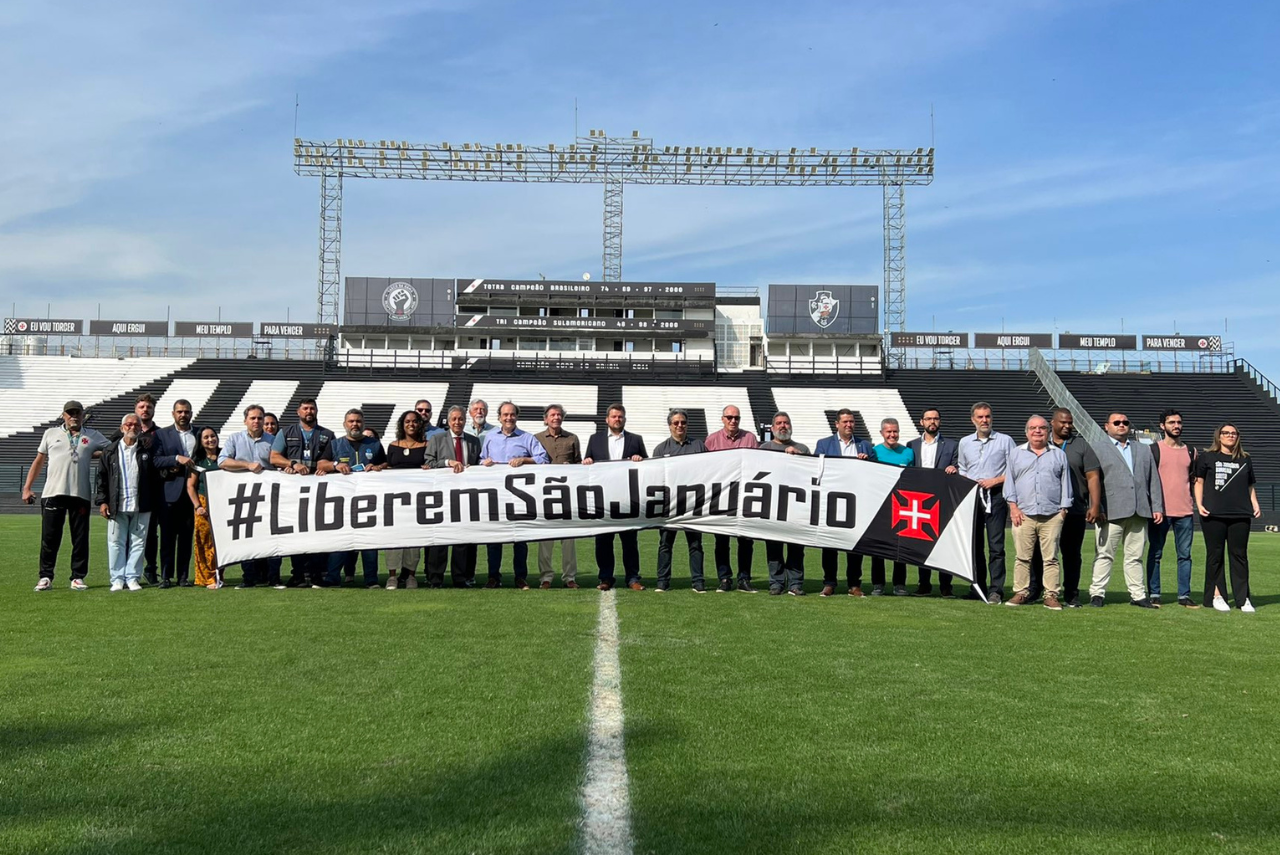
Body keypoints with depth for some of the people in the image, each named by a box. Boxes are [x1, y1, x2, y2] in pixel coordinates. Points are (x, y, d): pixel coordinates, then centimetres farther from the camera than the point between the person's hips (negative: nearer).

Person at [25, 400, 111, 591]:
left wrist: (94, 455, -4)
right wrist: (27, 488, 9)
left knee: (80, 539, 2)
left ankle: (77, 577, 10)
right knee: (49, 538, 1)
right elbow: (39, 461, 14)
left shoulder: (92, 436, 12)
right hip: (53, 493, 0)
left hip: (81, 494, 0)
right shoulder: (51, 434, 12)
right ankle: (45, 577, 9)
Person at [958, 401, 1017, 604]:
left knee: (996, 545, -8)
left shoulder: (1005, 441, 4)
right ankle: (977, 587, 14)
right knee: (974, 543, 6)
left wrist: (995, 481, -9)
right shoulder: (964, 443, 16)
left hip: (996, 496, -4)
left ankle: (996, 590, -9)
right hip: (972, 496, 4)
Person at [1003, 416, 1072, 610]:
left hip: (1052, 516, 0)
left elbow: (1065, 483, 12)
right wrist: (1013, 506, 1)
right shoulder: (1016, 454, 13)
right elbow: (1010, 481, 10)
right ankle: (1021, 592, 8)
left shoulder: (1059, 455, 13)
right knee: (1022, 557, 0)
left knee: (1051, 558, 0)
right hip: (1023, 514, 0)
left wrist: (1064, 509, 5)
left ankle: (1051, 595, 4)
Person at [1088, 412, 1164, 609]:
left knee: (1135, 556, 8)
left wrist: (1157, 507, 8)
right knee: (1105, 555, -1)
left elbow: (1153, 480, 17)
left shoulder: (1143, 450, 21)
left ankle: (1138, 596, 12)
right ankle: (1097, 594, 3)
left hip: (1139, 512, 4)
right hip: (1111, 512, -4)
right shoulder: (1098, 450, 7)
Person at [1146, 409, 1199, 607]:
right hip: (1160, 510, -3)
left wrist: (1194, 503, 11)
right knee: (1155, 554, 1)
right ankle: (1154, 595, 7)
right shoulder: (1154, 450, 0)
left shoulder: (1190, 451, 12)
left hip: (1185, 511, 4)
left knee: (1185, 554, 4)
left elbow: (1194, 479, 20)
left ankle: (1184, 596, 9)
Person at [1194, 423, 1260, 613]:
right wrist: (1199, 504, -5)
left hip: (1240, 514, 2)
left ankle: (1243, 598, 6)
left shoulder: (1245, 460, 15)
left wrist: (1255, 505, 6)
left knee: (1239, 554, 3)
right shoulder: (1207, 458, 6)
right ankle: (1216, 595, 8)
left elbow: (1250, 486, 19)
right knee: (1215, 554, 2)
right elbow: (1199, 482, 6)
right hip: (1213, 514, -2)